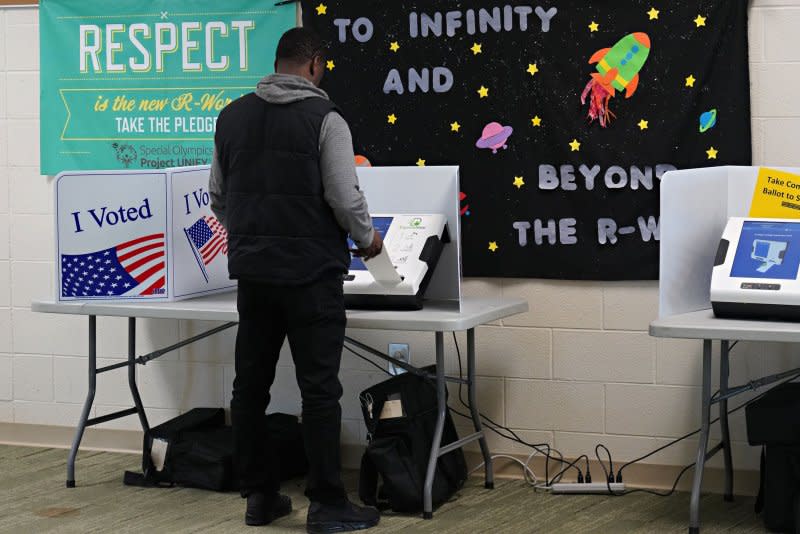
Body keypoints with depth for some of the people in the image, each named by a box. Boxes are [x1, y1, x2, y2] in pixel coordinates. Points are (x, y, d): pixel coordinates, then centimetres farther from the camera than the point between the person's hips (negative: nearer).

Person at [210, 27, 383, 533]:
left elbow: (217, 197, 14)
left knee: (250, 386, 11)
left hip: (252, 270, 6)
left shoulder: (232, 116, 8)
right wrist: (368, 238, 7)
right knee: (320, 390, -2)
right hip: (310, 273, -6)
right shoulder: (323, 118, -9)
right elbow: (345, 198, -13)